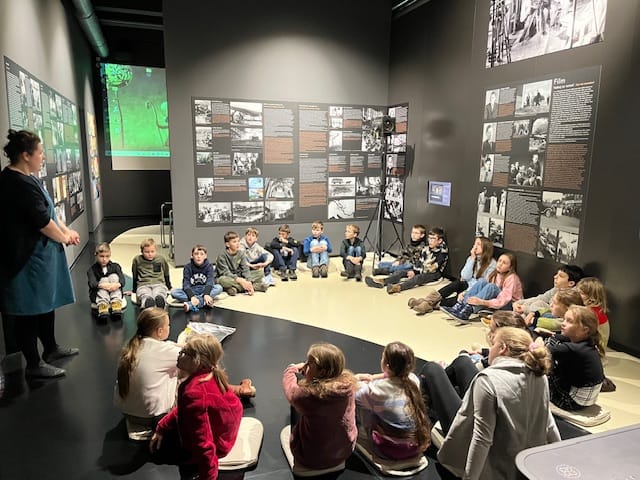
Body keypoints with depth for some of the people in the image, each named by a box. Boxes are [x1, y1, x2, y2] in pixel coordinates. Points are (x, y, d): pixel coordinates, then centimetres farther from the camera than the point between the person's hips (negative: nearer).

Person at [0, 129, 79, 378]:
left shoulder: (26, 178, 11)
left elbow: (48, 210, 16)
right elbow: (42, 220, -21)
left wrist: (67, 230, 5)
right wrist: (63, 238, -5)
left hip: (40, 252, 11)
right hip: (28, 257, -11)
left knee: (46, 301, 20)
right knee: (30, 310, 1)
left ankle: (51, 348, 36)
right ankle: (34, 364, 14)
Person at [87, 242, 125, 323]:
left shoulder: (115, 266, 5)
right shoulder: (92, 269, 0)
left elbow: (122, 280, -10)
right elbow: (92, 283, -17)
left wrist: (117, 284, -34)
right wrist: (101, 285, -38)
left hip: (114, 294, 1)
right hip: (98, 294, -1)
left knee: (114, 276, -20)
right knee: (104, 280, -24)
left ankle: (116, 304, -35)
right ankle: (102, 306, -44)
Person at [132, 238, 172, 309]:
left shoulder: (161, 259, 12)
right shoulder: (137, 260, 11)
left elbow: (166, 274, 27)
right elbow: (134, 276, 25)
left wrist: (168, 287, 35)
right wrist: (134, 290, 31)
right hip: (143, 285, 0)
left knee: (159, 298, -41)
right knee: (148, 299, -41)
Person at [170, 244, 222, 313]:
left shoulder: (209, 266, -6)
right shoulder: (188, 267, -6)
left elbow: (210, 282, -21)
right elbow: (186, 284, -18)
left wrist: (206, 294, -41)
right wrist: (192, 297, -37)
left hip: (205, 289, 0)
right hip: (191, 291, 0)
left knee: (219, 288, -29)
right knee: (174, 292, -25)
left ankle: (191, 304, -40)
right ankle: (204, 302, -36)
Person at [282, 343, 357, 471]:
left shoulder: (308, 394, -36)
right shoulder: (348, 383, -23)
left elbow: (289, 390, -10)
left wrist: (293, 368, 6)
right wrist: (310, 373, -6)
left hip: (313, 460, -4)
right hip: (346, 451, 4)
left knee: (295, 408, 21)